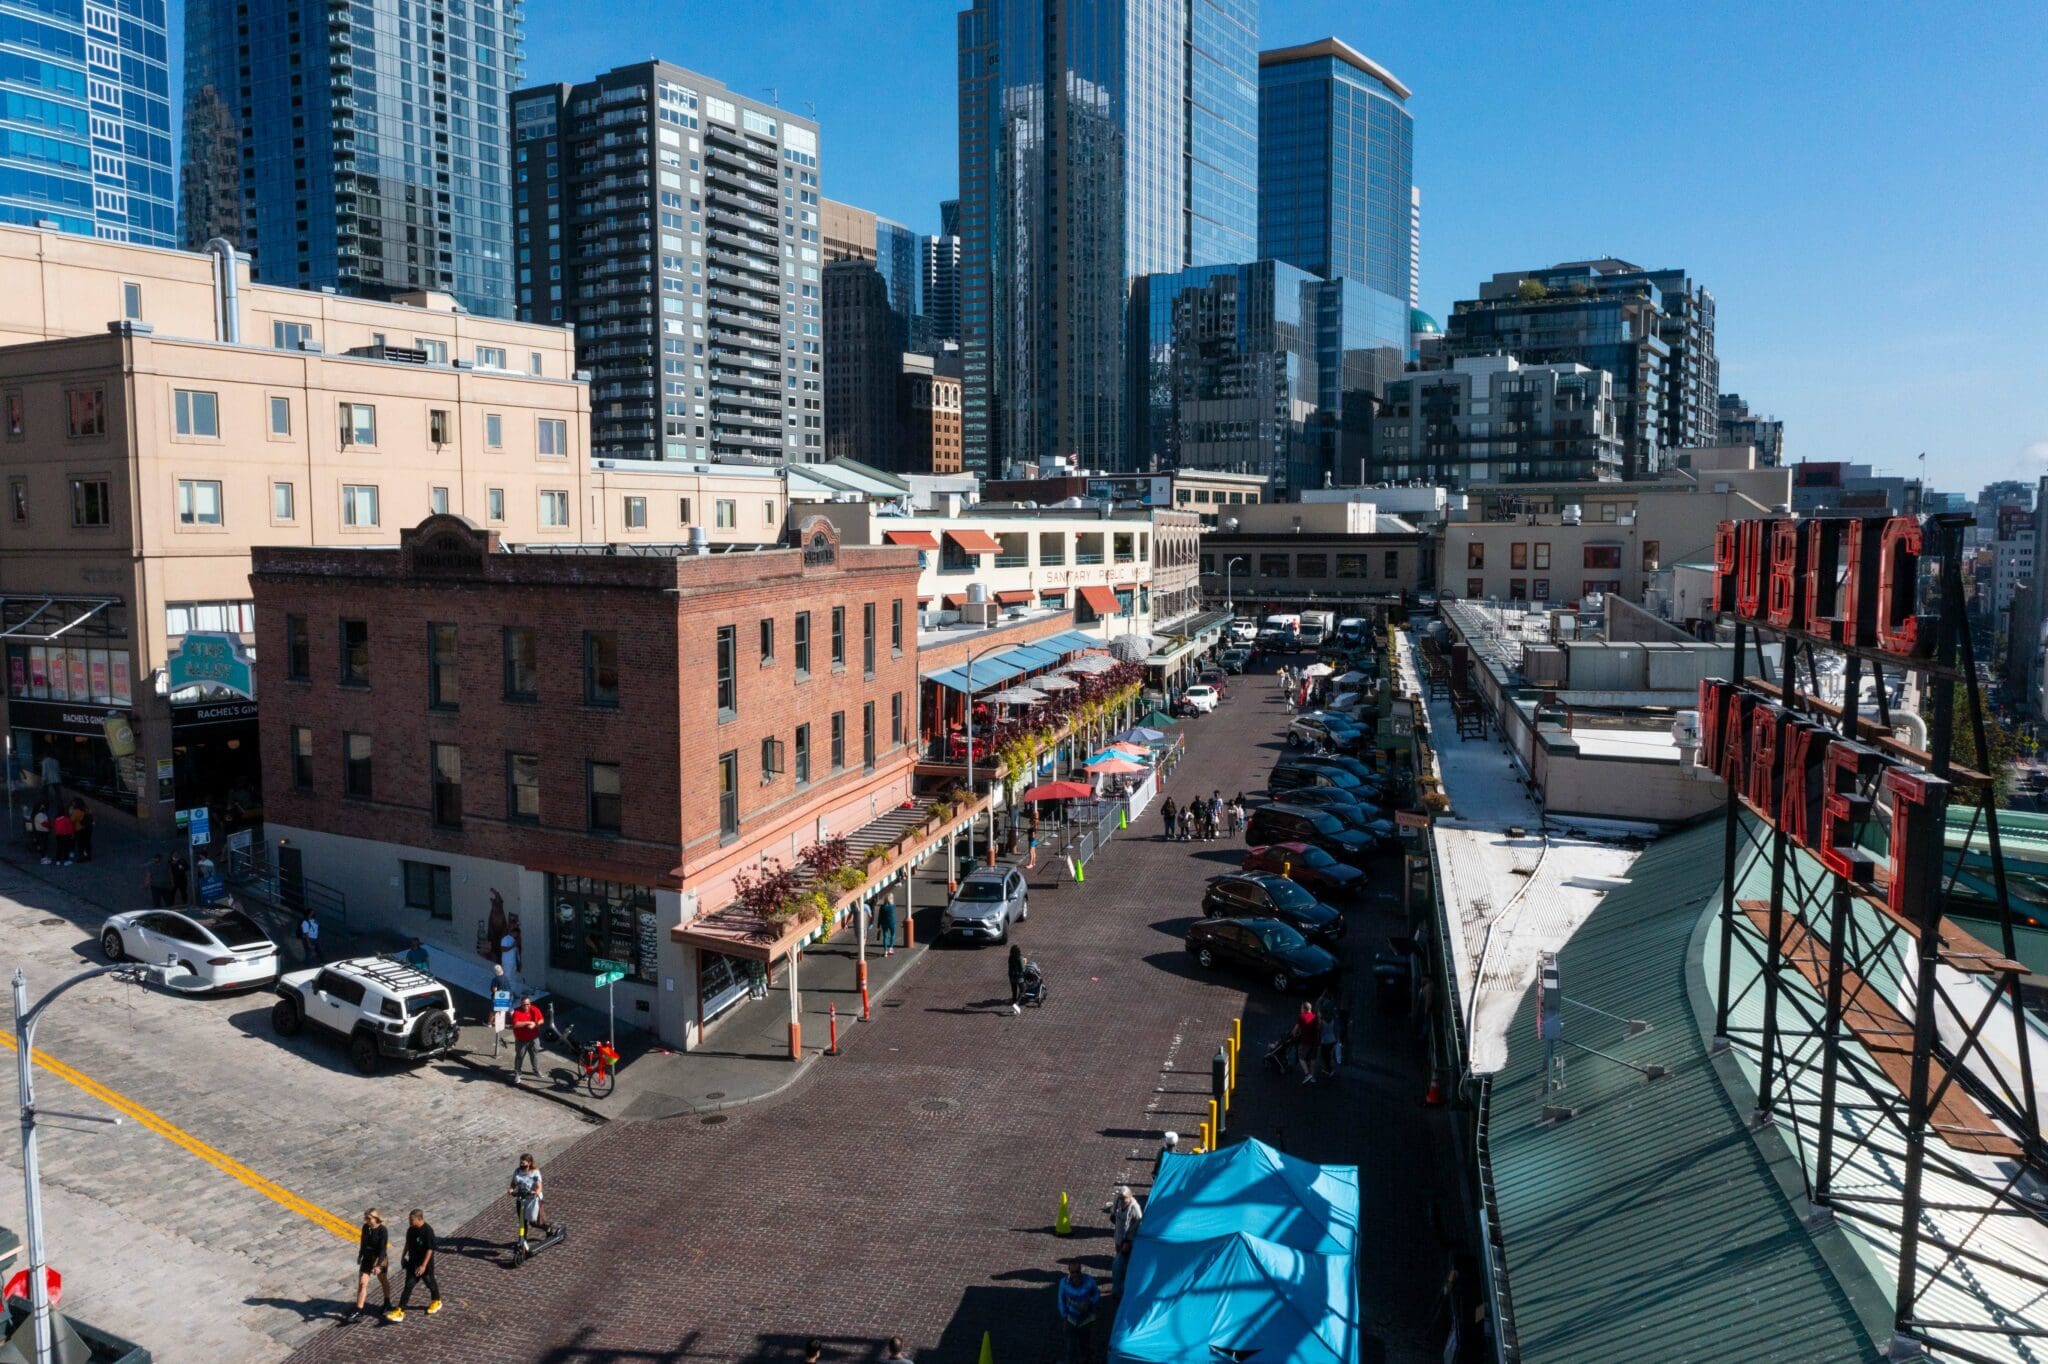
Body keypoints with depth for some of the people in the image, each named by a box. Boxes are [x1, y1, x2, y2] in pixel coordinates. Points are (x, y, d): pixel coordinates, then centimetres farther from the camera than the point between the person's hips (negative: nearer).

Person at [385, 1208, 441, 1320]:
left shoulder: (428, 1231, -25)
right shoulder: (411, 1230, -3)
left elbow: (430, 1249, -22)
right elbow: (407, 1244, 14)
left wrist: (423, 1265, -23)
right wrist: (403, 1256, 17)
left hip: (425, 1264, -6)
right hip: (412, 1262, 6)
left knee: (430, 1282, 14)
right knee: (408, 1286, 3)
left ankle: (436, 1301, 37)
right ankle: (399, 1312, 3)